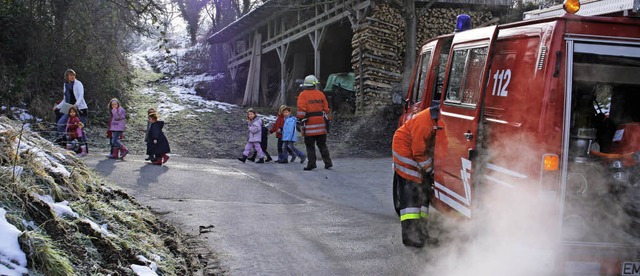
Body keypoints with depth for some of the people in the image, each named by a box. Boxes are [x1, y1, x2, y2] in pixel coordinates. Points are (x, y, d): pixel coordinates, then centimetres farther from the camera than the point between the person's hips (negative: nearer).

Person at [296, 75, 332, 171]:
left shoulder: (303, 95, -4)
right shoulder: (321, 94, 9)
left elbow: (301, 109, -13)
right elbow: (326, 109, 11)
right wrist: (326, 120, 18)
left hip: (309, 124, -4)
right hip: (321, 123, 4)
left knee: (310, 146, 1)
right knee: (322, 145, 11)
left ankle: (311, 164, -1)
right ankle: (328, 162, 9)